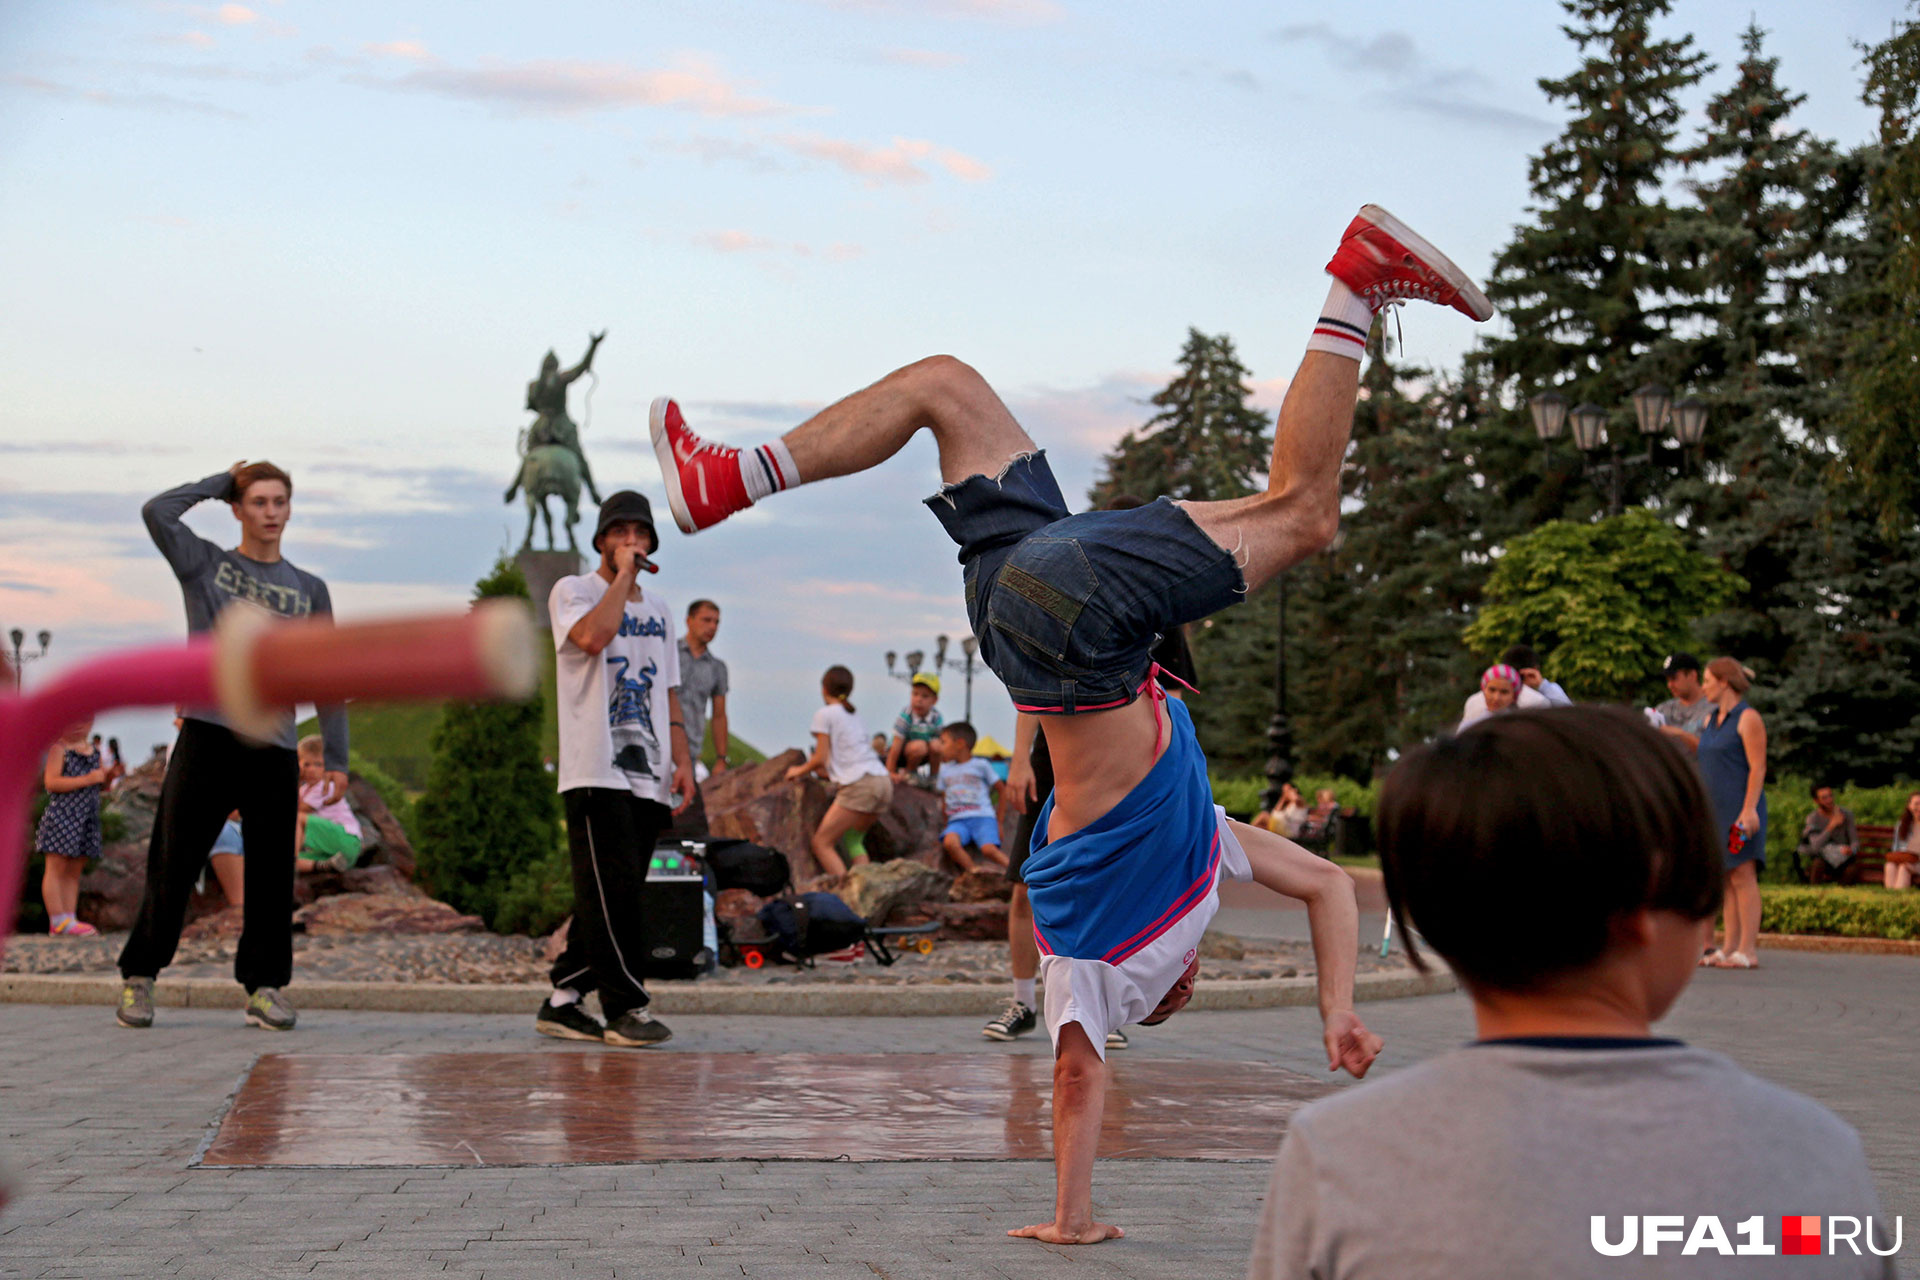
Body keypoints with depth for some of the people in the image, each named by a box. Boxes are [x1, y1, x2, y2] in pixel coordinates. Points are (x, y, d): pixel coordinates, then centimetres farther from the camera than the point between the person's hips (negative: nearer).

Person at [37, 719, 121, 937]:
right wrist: (87, 780, -20)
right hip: (61, 815, -7)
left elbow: (101, 786, 22)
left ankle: (69, 919, 10)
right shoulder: (59, 749, -6)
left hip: (87, 819, 7)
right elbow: (51, 782, -16)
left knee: (74, 871, 8)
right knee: (57, 868, -4)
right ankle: (59, 921, -6)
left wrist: (110, 776, -1)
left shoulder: (94, 750, 14)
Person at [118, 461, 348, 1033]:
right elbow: (157, 512, -6)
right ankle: (139, 977, 7)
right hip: (207, 733, -2)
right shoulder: (205, 565, 12)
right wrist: (221, 480, 6)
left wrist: (336, 759, 8)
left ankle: (264, 985, 5)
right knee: (172, 864, -2)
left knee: (271, 872, -1)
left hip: (274, 747, 2)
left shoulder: (309, 590, 17)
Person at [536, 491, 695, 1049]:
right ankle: (625, 1007, -10)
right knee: (612, 891, -12)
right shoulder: (573, 591, 2)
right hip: (595, 772, -6)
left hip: (648, 775, 6)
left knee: (609, 897, 5)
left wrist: (682, 760, 11)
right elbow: (592, 636, -21)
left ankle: (562, 1001, 12)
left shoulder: (657, 608, 22)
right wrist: (622, 574, -9)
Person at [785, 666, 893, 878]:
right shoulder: (854, 715, 25)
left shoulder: (825, 714, 3)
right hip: (883, 782, 8)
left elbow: (821, 759, 0)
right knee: (851, 839, 20)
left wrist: (800, 771, 17)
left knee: (821, 843, -4)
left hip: (859, 785, -8)